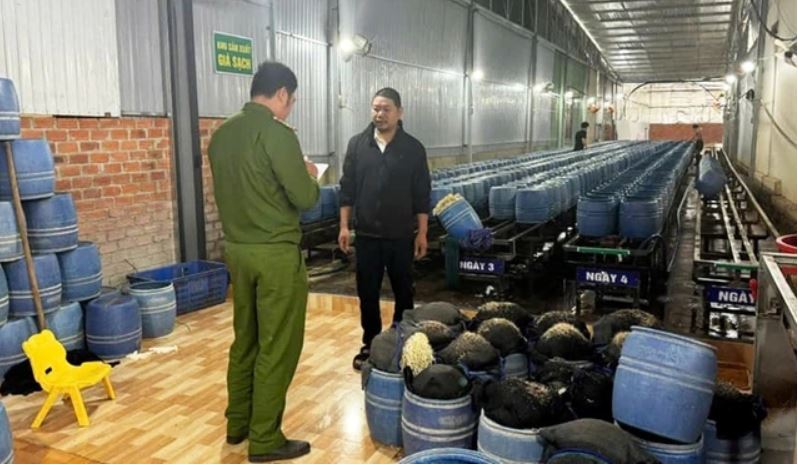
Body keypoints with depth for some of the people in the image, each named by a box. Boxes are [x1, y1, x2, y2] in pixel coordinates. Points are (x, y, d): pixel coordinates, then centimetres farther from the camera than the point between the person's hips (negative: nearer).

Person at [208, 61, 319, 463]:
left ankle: (237, 423, 31)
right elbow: (304, 198, -16)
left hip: (236, 248, 8)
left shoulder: (222, 133, 8)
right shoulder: (276, 133, -16)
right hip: (276, 253, -8)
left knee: (245, 339, 18)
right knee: (277, 347, 3)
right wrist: (309, 176, 5)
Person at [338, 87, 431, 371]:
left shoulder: (413, 148, -2)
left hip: (401, 236, -1)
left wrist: (422, 233, -3)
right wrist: (344, 226, -1)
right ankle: (370, 344, 25)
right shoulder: (357, 145, 2)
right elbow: (347, 188, 4)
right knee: (367, 293, 9)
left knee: (403, 292, 11)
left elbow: (421, 195, -1)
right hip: (367, 235, 1)